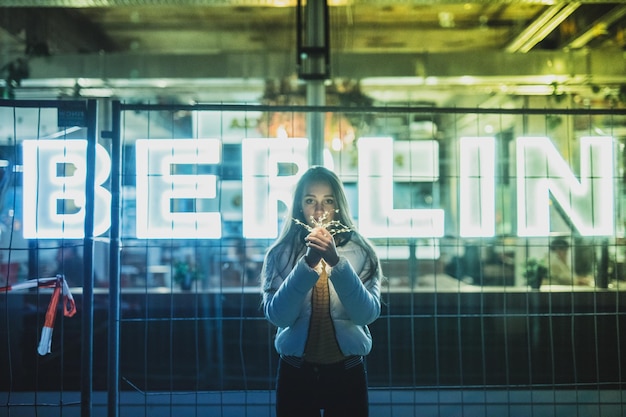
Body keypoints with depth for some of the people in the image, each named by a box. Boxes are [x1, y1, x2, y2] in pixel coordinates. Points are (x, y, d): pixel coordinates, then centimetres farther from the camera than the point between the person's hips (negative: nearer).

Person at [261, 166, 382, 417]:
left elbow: (368, 314, -14)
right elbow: (276, 316, -13)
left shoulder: (360, 251, -5)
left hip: (348, 371, 0)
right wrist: (307, 264, -24)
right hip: (295, 371, 0)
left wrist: (336, 262, -26)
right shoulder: (280, 253, -4)